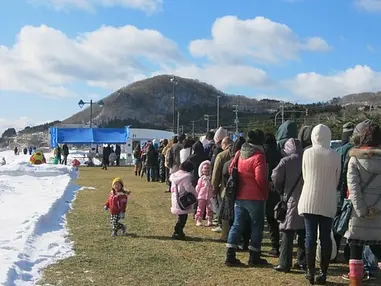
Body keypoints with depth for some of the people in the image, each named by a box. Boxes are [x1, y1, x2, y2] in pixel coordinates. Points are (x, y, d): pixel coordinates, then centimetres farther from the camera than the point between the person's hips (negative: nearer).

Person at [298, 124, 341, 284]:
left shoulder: (307, 153, -4)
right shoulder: (335, 156, -3)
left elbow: (304, 176, 6)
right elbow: (337, 180, 6)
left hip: (309, 201, 0)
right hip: (328, 202, 0)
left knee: (310, 236, 6)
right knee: (326, 238, 6)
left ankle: (311, 272, 9)